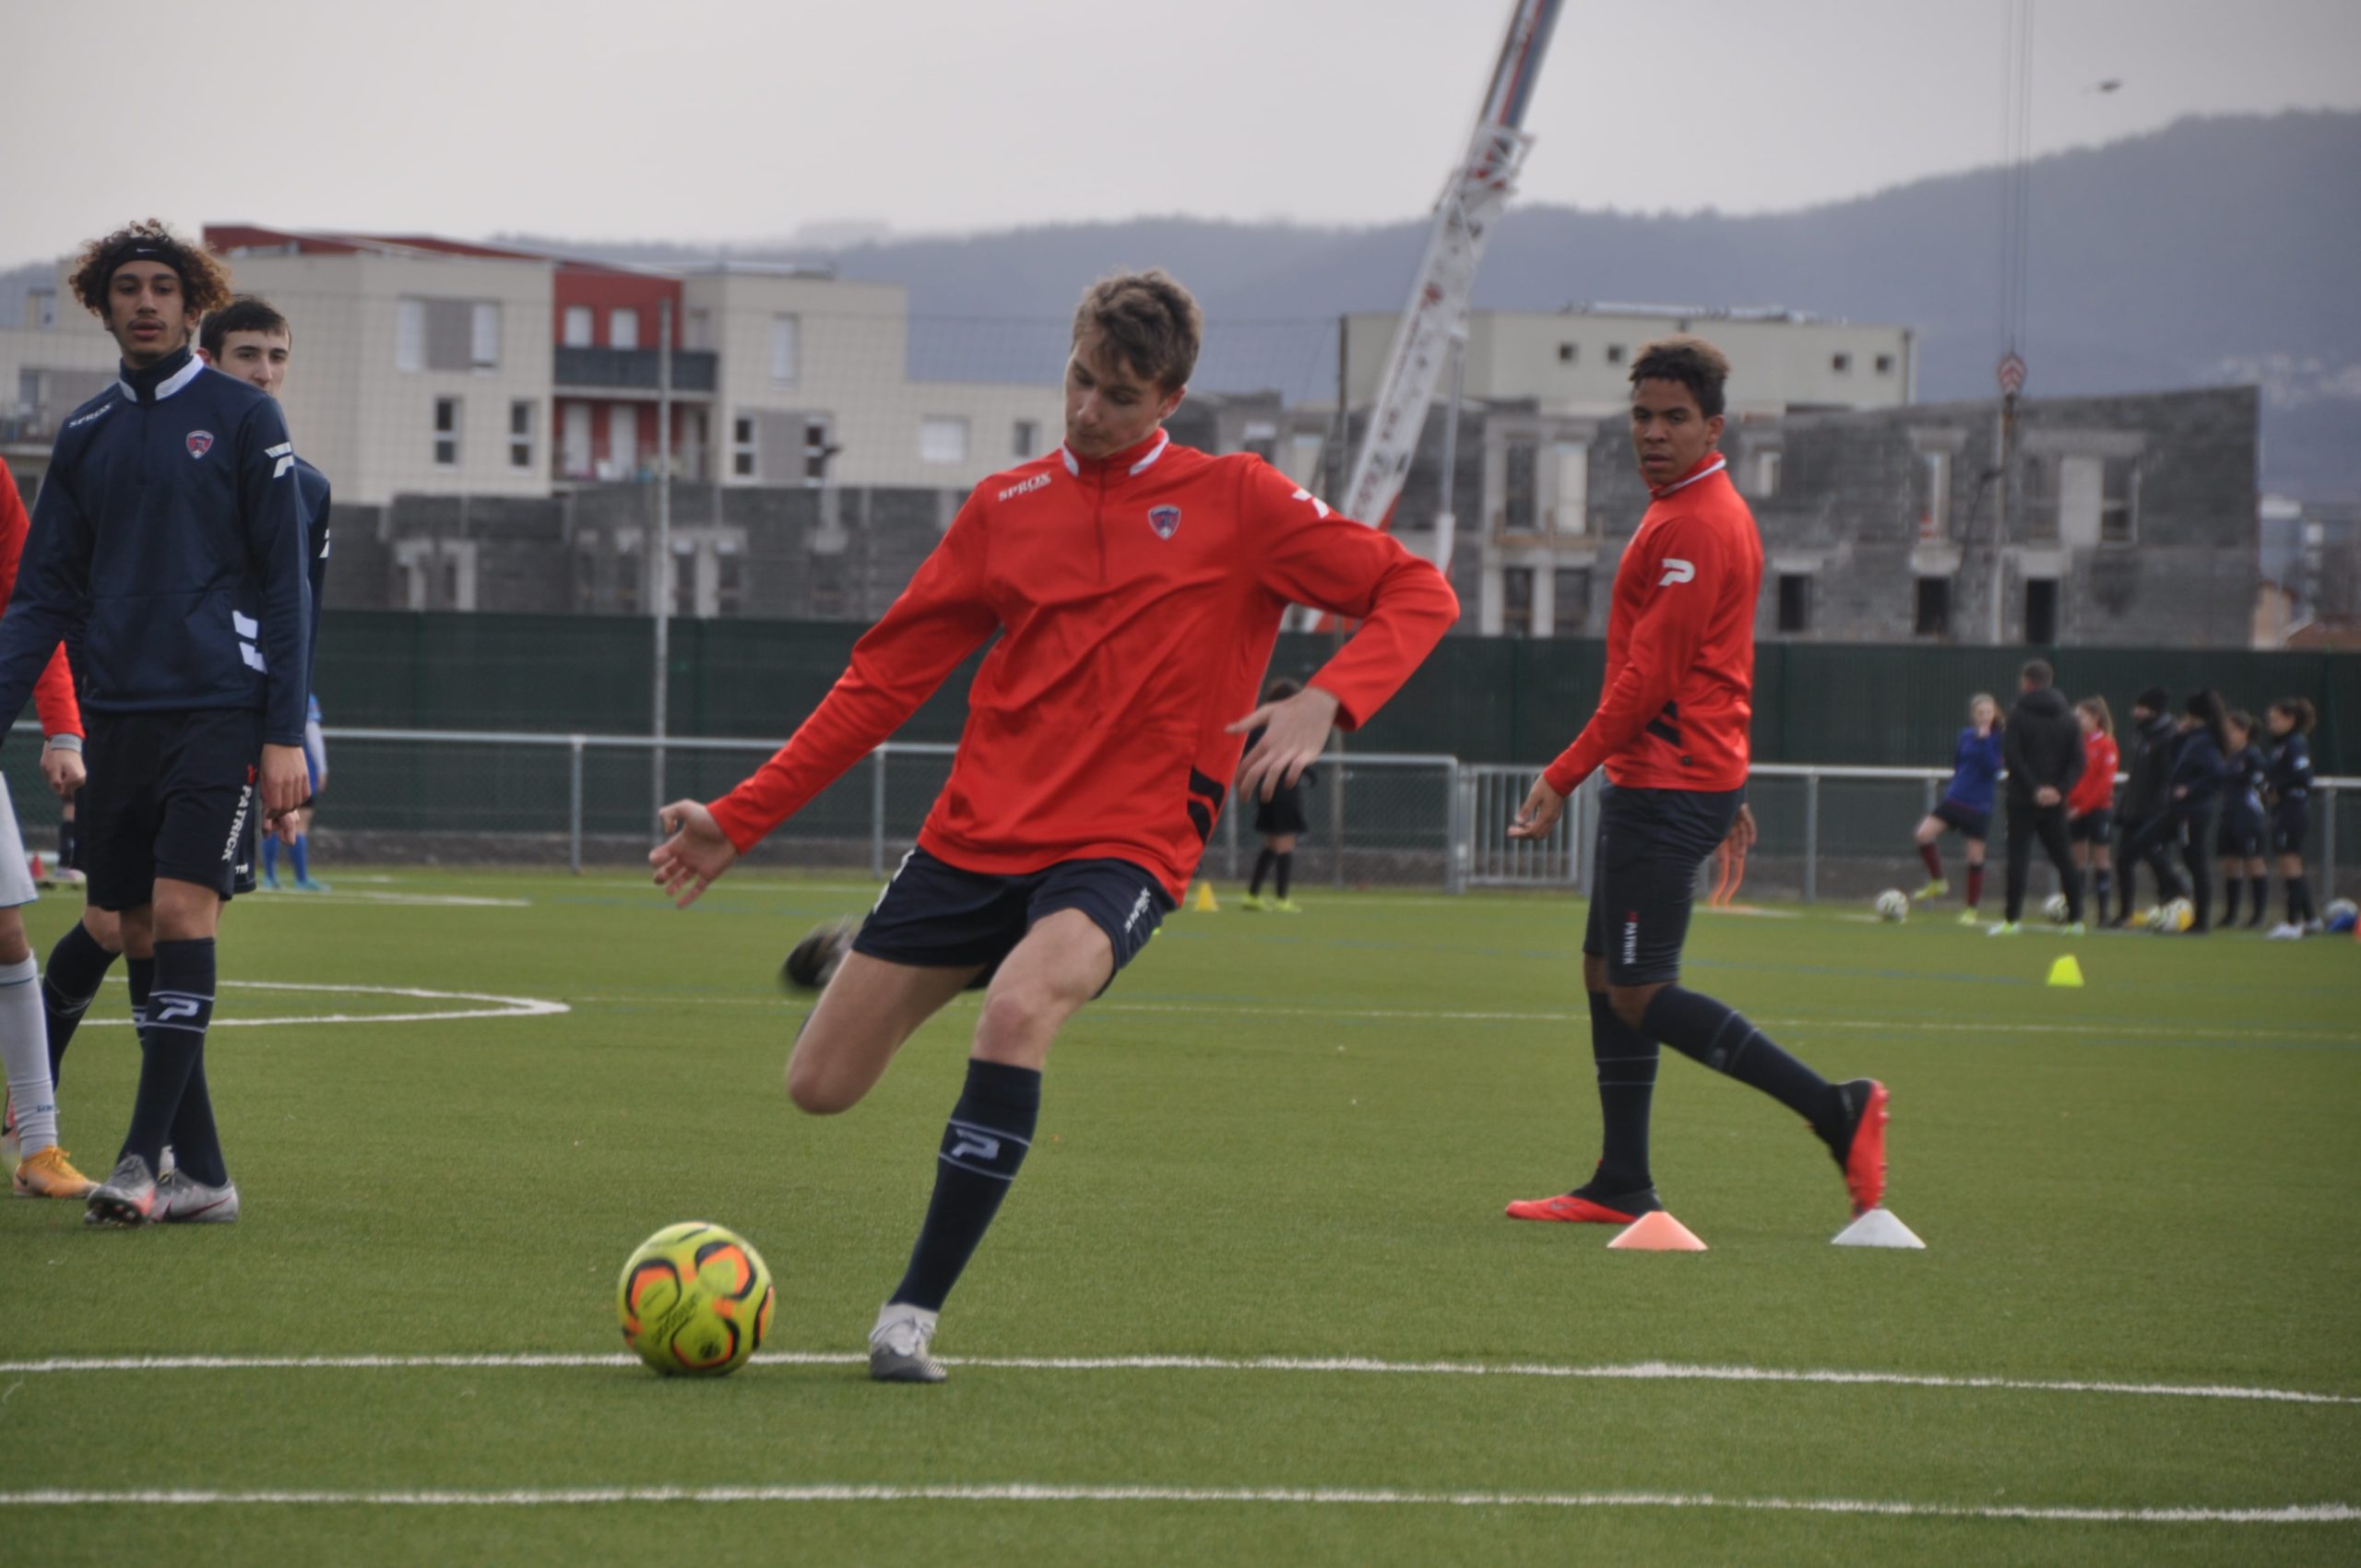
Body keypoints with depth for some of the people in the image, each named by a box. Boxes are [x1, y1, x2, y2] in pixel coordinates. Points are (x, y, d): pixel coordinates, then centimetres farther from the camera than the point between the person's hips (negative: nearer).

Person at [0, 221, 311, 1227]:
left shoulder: (242, 419, 1)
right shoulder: (85, 435, 13)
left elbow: (284, 583, -1)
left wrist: (285, 733, -7)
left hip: (218, 710, -5)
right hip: (119, 718, 5)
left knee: (181, 913, -15)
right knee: (140, 937, 2)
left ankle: (143, 1156, -16)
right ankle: (203, 1173, 6)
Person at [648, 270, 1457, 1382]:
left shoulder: (1234, 502, 1)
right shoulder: (1008, 509, 9)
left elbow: (1415, 593, 1)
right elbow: (885, 677, 11)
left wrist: (1325, 704, -18)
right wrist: (738, 821, 7)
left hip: (1123, 848, -4)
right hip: (975, 833, 4)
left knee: (1019, 1007, -35)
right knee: (820, 1086, 2)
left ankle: (913, 1313, -25)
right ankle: (848, 961, 42)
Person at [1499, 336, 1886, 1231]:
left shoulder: (1694, 526, -16)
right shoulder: (1707, 514, 17)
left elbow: (1650, 677, -19)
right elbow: (1721, 669, 24)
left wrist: (1563, 776, -15)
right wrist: (1731, 784, 28)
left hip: (1666, 789, -11)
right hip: (1664, 783, 11)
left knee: (1640, 995, -10)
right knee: (1605, 975, 11)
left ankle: (1834, 1110, -11)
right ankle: (1621, 1188, 14)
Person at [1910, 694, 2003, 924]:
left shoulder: (1998, 739, -6)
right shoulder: (1965, 737, 5)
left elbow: (1992, 768, -20)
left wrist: (1983, 741, -24)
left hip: (1979, 806, -4)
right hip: (1955, 799, 4)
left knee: (1975, 857, 1)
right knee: (1924, 834, -15)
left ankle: (1971, 909, 14)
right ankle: (1938, 881, 5)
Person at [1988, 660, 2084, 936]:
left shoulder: (2019, 714, -5)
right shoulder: (2066, 717, 9)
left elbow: (2014, 758, -14)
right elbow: (2077, 761, 2)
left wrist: (2034, 788, -13)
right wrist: (2060, 789, -5)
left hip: (2024, 800, -4)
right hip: (2055, 802, 4)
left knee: (2018, 856, -3)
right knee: (2063, 858, 9)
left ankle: (2012, 918, -7)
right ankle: (2075, 919, 8)